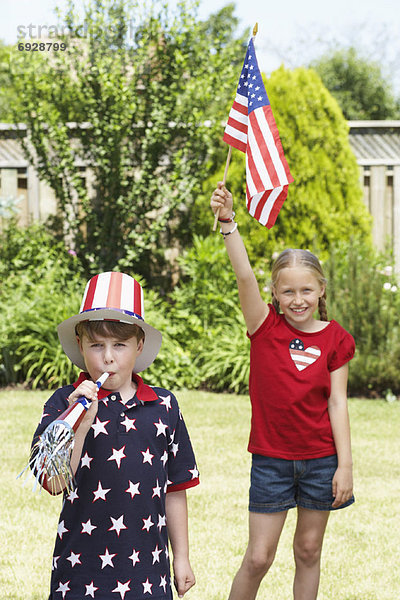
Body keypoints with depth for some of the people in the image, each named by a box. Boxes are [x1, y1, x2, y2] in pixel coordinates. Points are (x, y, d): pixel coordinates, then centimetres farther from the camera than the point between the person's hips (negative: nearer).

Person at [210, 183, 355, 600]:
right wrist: (227, 222, -33)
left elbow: (337, 402, 0)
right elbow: (244, 276, -19)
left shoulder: (335, 339, 0)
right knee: (258, 558, 0)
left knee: (308, 551, 11)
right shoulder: (265, 328, -4)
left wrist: (345, 465, -5)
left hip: (320, 460, 1)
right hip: (271, 459, -1)